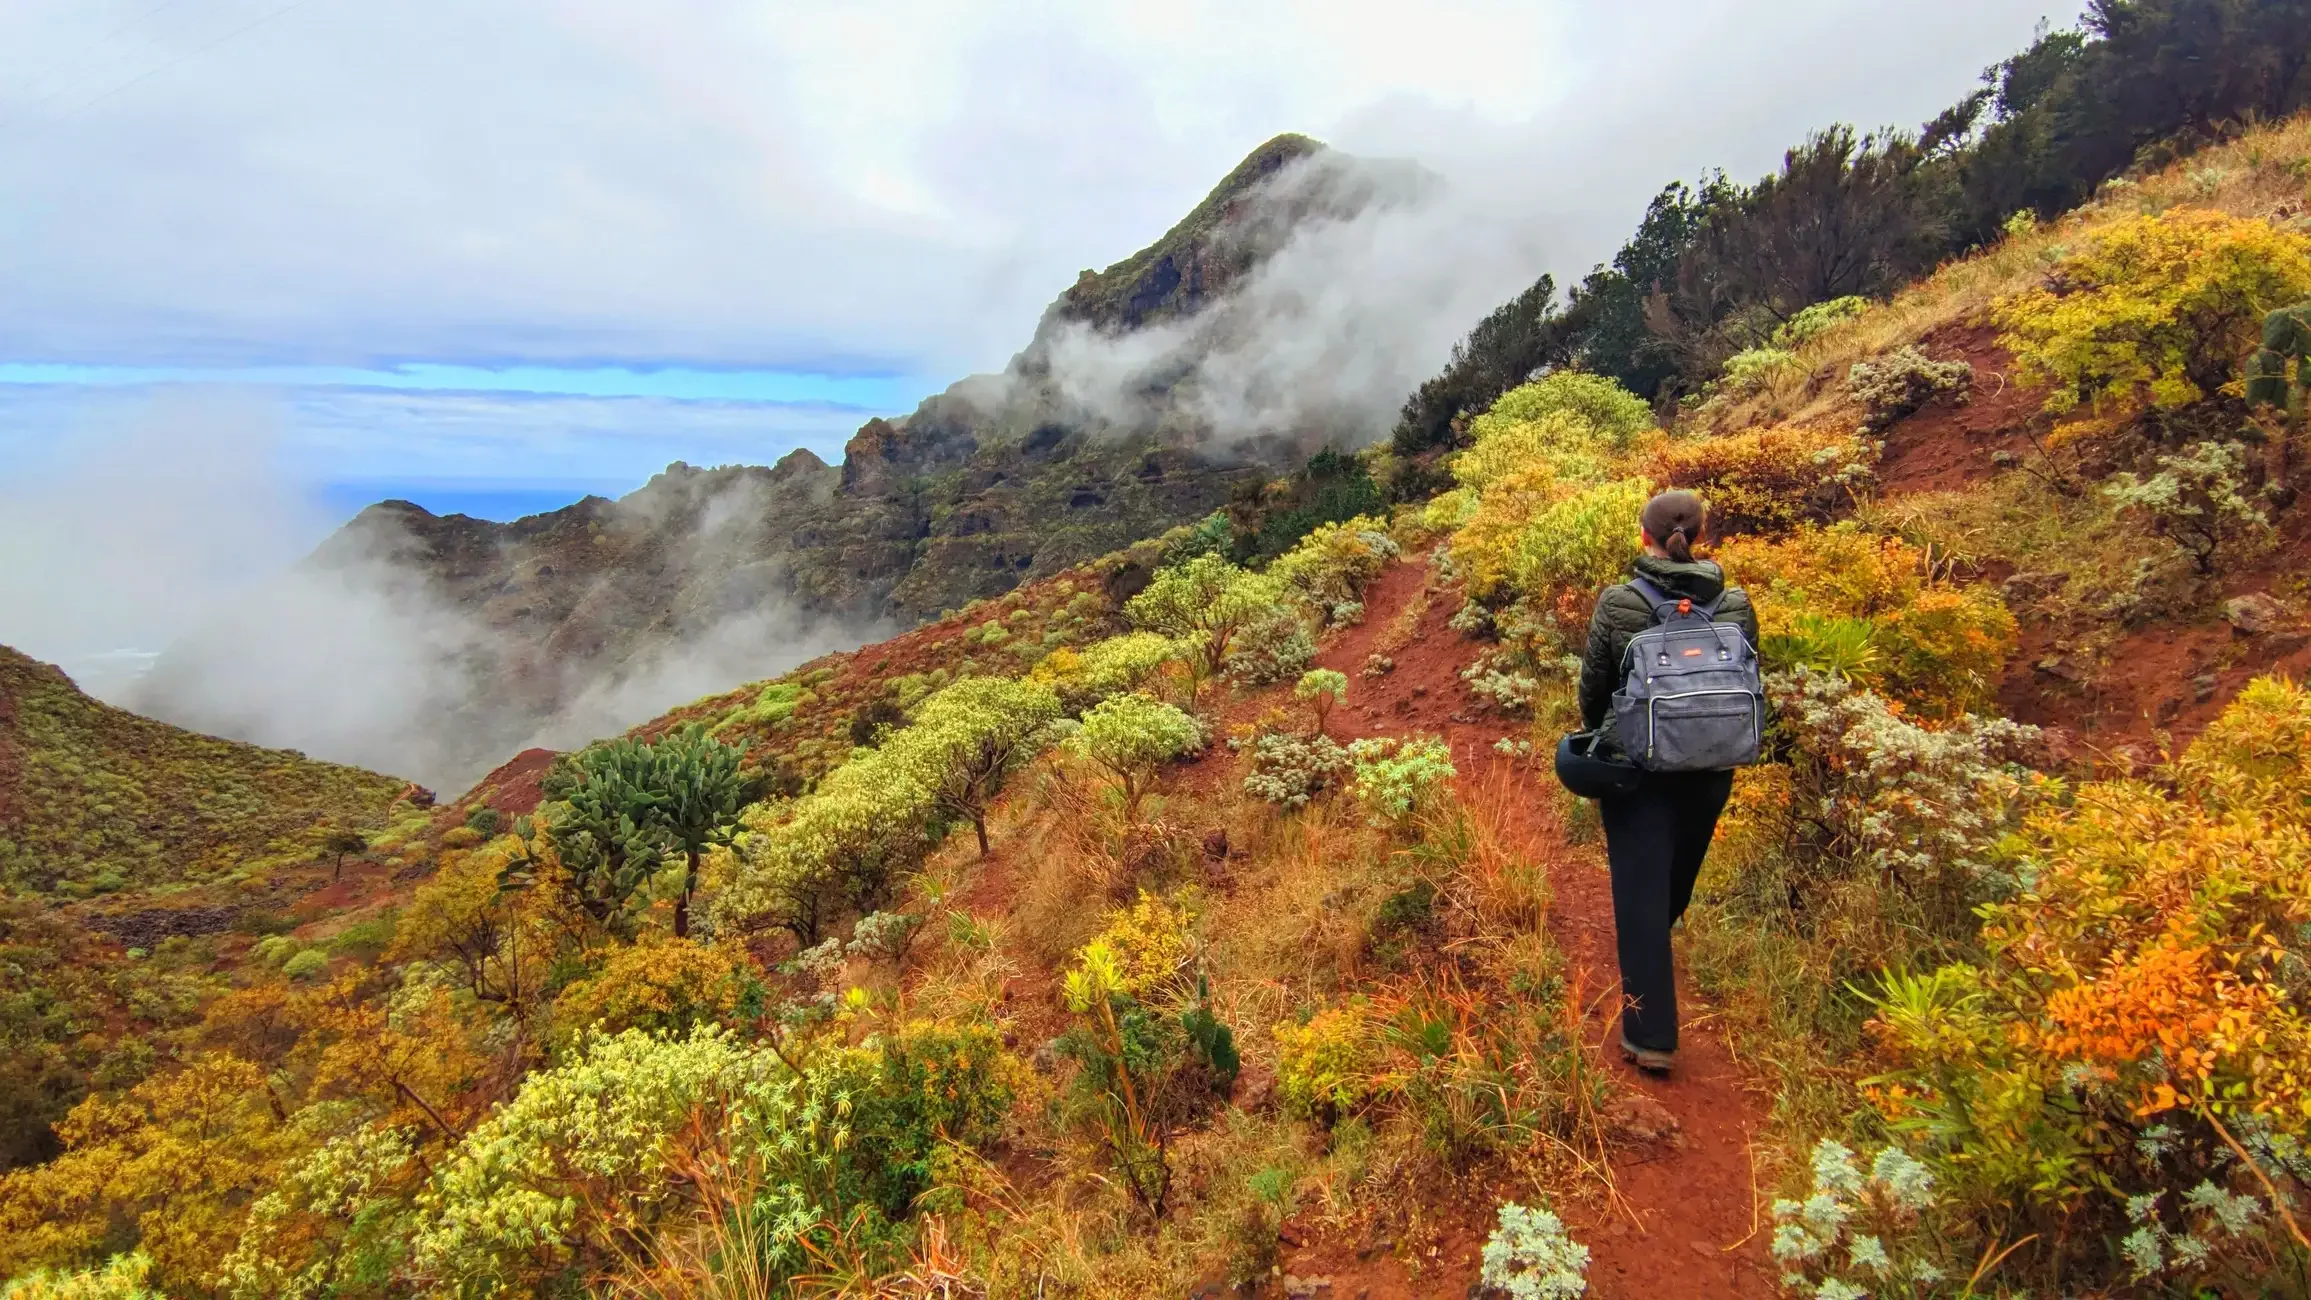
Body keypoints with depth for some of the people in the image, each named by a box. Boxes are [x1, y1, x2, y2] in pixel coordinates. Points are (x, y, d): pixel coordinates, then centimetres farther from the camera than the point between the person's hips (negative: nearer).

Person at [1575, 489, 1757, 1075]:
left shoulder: (1618, 603, -14)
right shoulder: (1736, 604, -6)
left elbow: (1593, 685, -5)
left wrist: (1599, 736, 15)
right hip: (1709, 768, 4)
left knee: (1641, 889, 2)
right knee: (1677, 878, 25)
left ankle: (1650, 1033, 0)